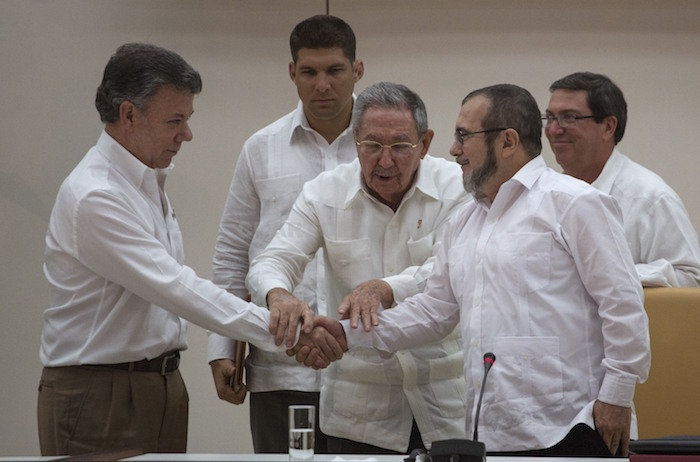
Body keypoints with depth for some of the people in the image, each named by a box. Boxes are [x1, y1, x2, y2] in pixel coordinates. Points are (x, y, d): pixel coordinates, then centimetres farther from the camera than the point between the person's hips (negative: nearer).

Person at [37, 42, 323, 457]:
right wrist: (275, 329, -27)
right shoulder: (94, 196, -19)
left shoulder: (149, 181, 14)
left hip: (160, 385, 9)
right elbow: (175, 289, -24)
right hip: (100, 395, -9)